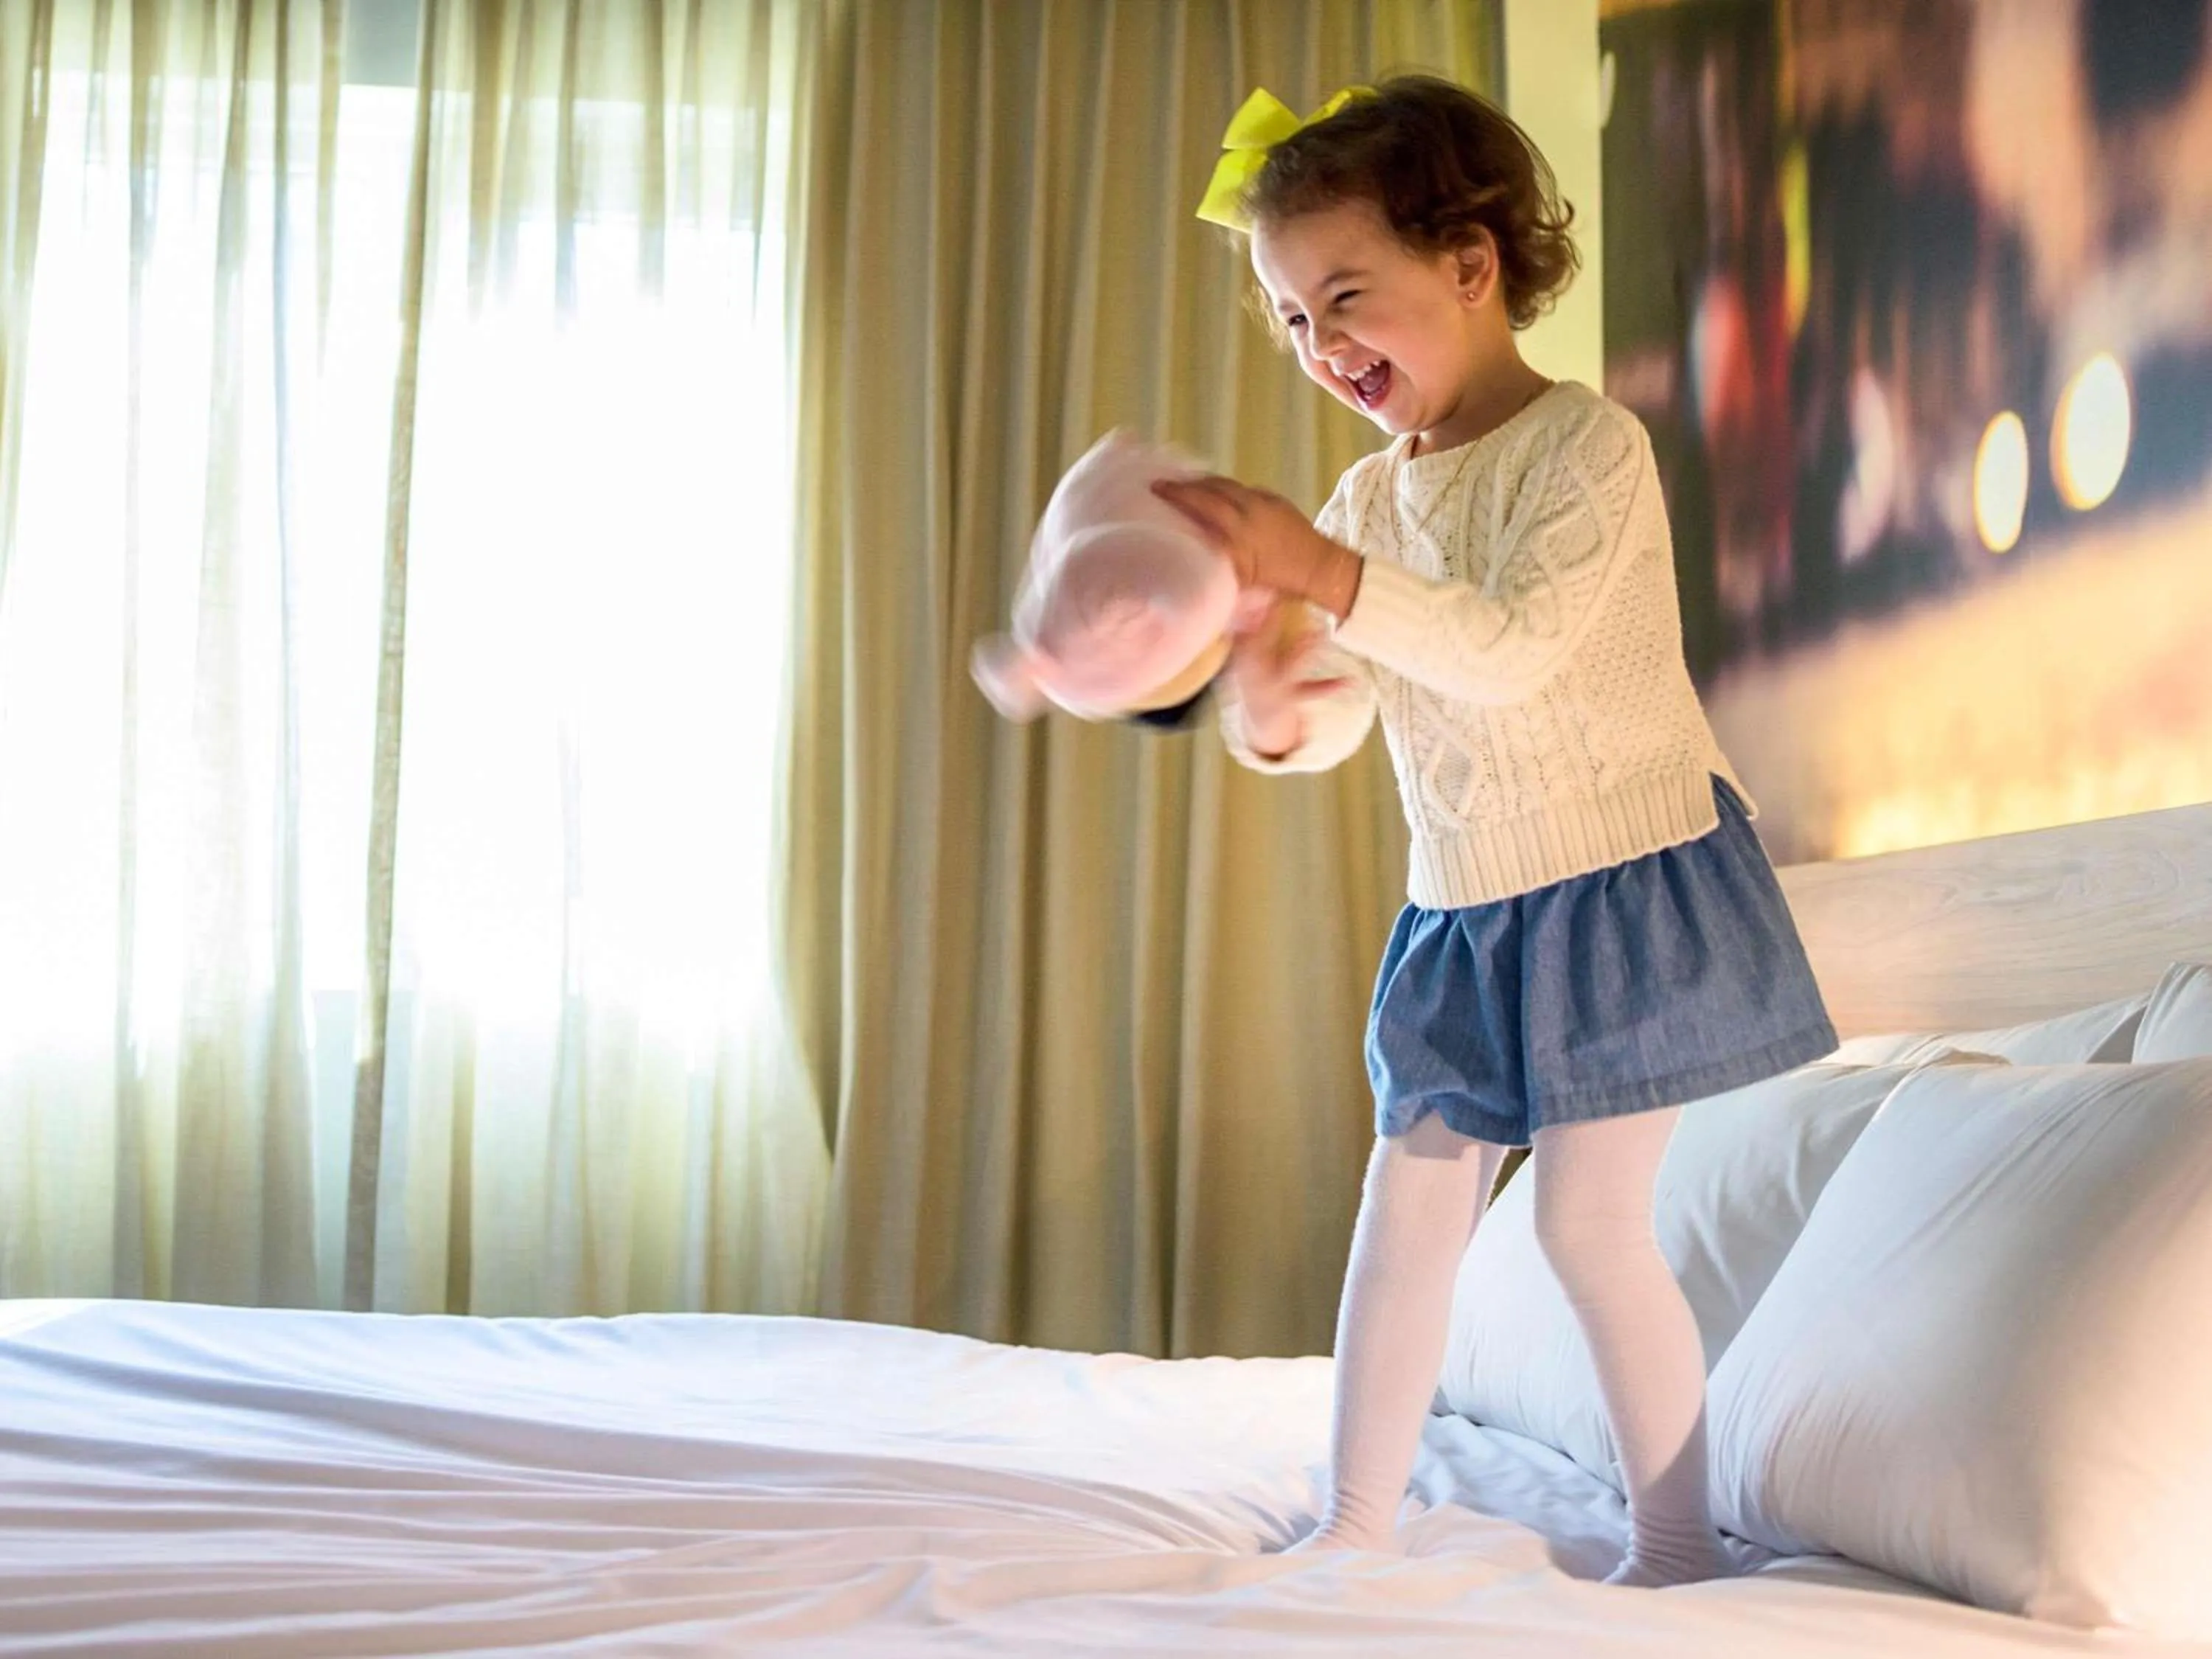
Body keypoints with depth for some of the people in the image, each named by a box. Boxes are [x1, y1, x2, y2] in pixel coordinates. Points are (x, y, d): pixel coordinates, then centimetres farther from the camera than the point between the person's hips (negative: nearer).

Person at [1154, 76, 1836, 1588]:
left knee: (1591, 1220, -6)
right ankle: (1358, 1523, 17)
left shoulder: (1587, 444, -14)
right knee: (1408, 1209, 7)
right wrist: (1271, 711, -16)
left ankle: (1678, 1540, 10)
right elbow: (1337, 722, 6)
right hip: (1464, 908, 7)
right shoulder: (1372, 496, 7)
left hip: (1629, 881, -7)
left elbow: (1516, 652, -27)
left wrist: (1327, 577, -33)